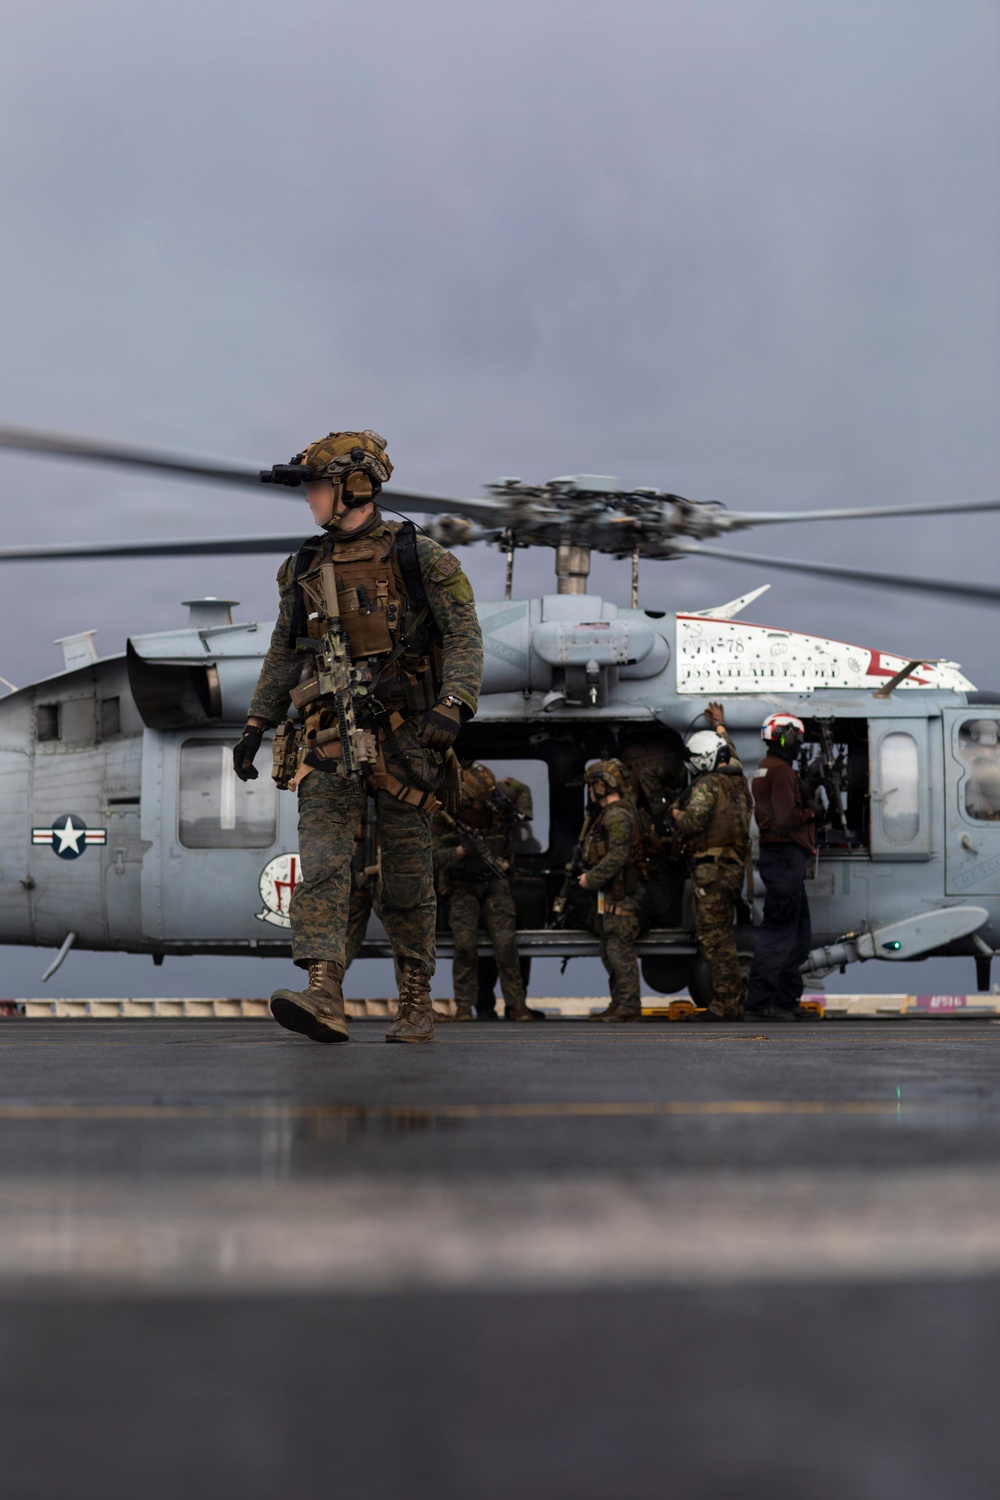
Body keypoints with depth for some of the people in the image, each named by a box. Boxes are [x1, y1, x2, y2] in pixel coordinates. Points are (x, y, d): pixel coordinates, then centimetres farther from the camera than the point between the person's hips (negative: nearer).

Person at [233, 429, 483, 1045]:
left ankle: (418, 1004, 15)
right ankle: (325, 997, -25)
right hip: (328, 740, 4)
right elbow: (284, 652, 22)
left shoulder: (419, 556, -2)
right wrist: (257, 724, 17)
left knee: (408, 874, 3)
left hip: (402, 735, -4)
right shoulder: (305, 568, 13)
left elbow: (465, 635, -7)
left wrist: (454, 706, -21)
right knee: (322, 861, -14)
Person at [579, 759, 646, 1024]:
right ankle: (619, 1004, 18)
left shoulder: (617, 816, -14)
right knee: (611, 952, 14)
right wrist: (591, 876, 13)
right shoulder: (607, 814, 20)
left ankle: (629, 1007, -12)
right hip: (610, 894, 11)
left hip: (620, 895, -11)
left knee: (620, 950, -11)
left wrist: (591, 878, -15)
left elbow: (616, 857, -22)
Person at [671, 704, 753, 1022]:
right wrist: (719, 725, 49)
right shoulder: (737, 779, 13)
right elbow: (731, 754, 35)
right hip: (734, 866, 9)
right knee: (724, 935, 15)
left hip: (711, 868, -9)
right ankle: (731, 1000, 17)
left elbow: (692, 822, -24)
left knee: (713, 936, -9)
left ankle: (725, 1005, -12)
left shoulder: (707, 785, -13)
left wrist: (676, 813, -3)